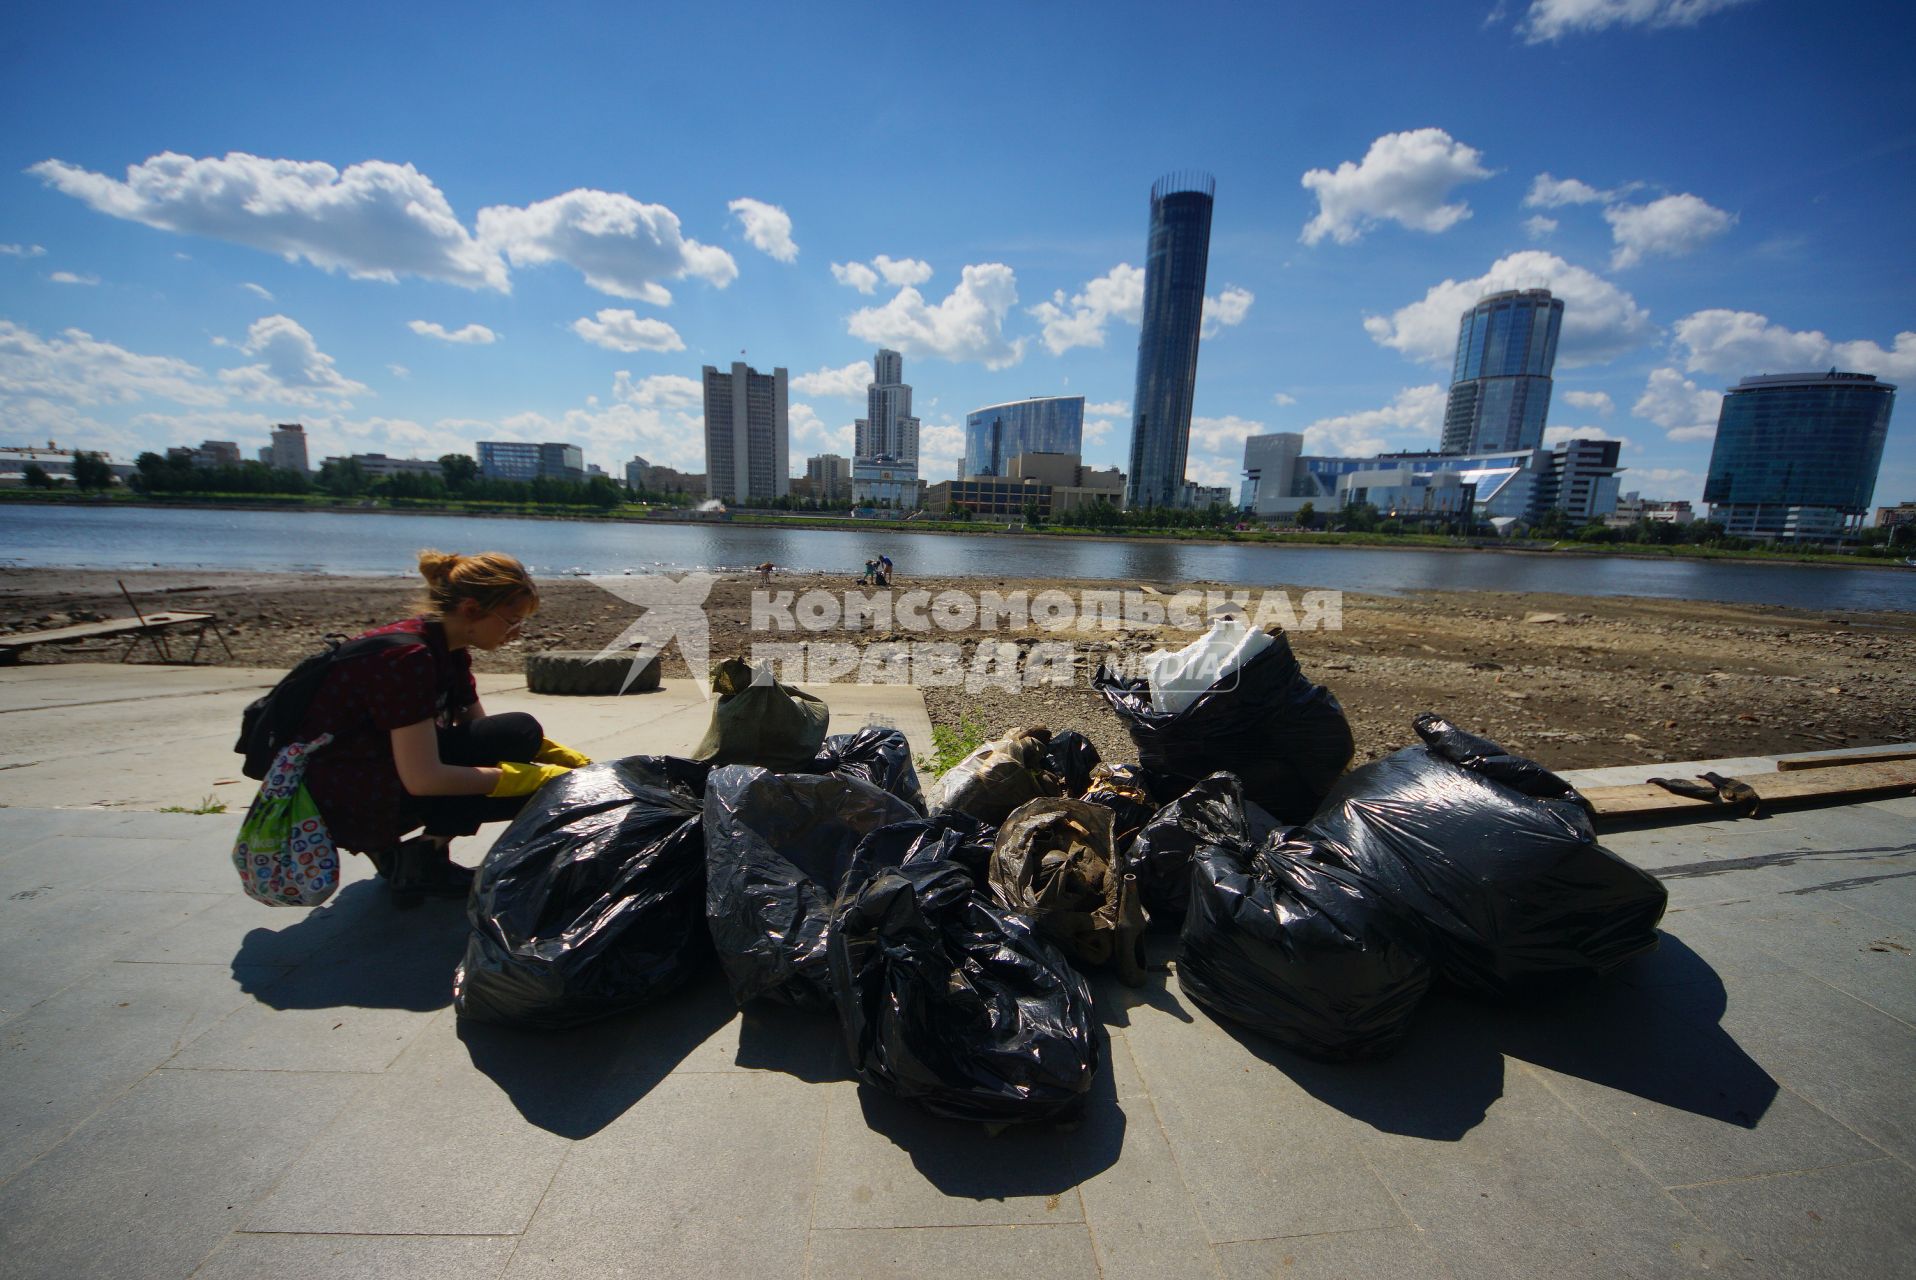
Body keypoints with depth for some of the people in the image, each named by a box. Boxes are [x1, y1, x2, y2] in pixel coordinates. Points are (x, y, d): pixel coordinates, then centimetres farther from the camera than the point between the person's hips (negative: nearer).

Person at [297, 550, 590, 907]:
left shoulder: (448, 650, 1)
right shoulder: (408, 657, -26)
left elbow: (478, 728, 7)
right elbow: (422, 779, -28)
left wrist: (564, 759, -4)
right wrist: (527, 777, -23)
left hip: (377, 775, 9)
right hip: (342, 800, -9)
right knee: (519, 734, -17)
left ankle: (392, 848, 6)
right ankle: (421, 861, -8)